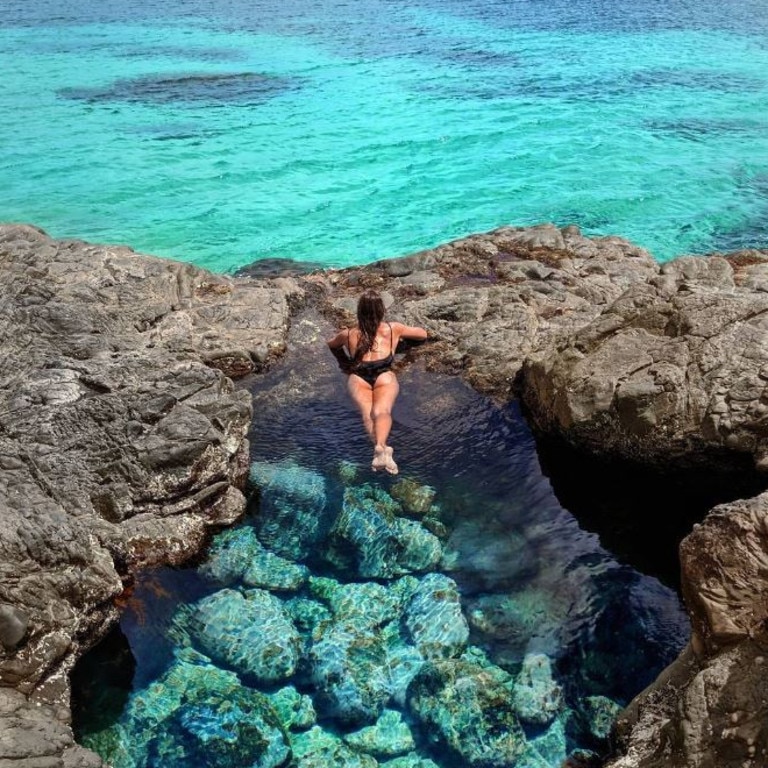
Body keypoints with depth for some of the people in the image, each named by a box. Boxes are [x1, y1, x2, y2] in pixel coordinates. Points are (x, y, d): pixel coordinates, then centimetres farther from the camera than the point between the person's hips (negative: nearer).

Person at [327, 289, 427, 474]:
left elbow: (330, 344, 50)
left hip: (357, 377, 1)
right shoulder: (393, 329, 27)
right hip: (385, 375, -1)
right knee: (382, 411, -24)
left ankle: (380, 447, -53)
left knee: (367, 412, -21)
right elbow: (423, 334, 42)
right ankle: (381, 447, -57)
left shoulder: (348, 334, 28)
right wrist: (401, 334, 58)